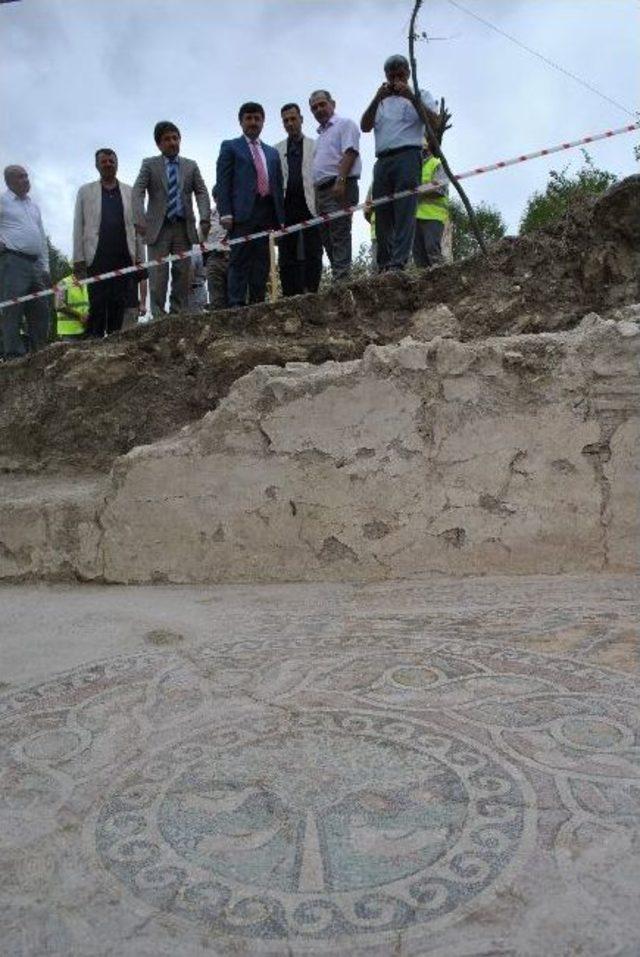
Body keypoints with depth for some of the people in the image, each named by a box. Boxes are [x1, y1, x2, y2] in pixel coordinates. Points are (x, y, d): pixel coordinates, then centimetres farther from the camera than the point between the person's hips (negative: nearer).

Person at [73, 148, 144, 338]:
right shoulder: (85, 191, 13)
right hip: (97, 257, -1)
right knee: (98, 304, -5)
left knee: (120, 304, -2)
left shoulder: (130, 192, 15)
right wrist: (78, 258, -1)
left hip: (124, 257, 1)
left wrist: (140, 257, 4)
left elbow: (136, 226, 12)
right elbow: (78, 226, 9)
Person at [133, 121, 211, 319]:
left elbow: (201, 193, 6)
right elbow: (138, 192, -2)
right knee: (158, 275, -7)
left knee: (182, 273, -1)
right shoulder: (149, 164, 8)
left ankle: (178, 315, 2)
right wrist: (140, 219, -19)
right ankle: (158, 316, -7)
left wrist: (205, 218, -12)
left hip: (184, 228, 2)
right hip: (158, 228, -2)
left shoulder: (191, 166, 15)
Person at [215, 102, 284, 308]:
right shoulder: (230, 147, 12)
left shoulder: (272, 152, 25)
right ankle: (237, 304, -13)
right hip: (242, 212, -4)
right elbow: (222, 183, 2)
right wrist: (225, 213, -11)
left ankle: (258, 304, 2)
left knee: (262, 262, 1)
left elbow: (278, 186, 20)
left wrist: (280, 218, 9)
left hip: (267, 214, 5)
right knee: (239, 262, -10)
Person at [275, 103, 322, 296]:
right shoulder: (276, 150, 17)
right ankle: (290, 297, -1)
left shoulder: (315, 146, 12)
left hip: (310, 205, -2)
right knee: (287, 256, -1)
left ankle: (311, 293, -4)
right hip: (286, 206, 2)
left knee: (312, 254, -5)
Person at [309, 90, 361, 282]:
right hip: (322, 190, 9)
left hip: (339, 188, -9)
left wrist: (340, 181, -23)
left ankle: (342, 279, -19)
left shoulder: (344, 124, 3)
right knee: (327, 237, 6)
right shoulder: (321, 133, 28)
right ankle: (338, 279, 9)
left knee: (339, 236, -15)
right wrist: (317, 193, 15)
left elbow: (350, 153, -11)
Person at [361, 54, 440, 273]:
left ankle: (398, 263, -26)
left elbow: (435, 124, 0)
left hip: (407, 156, -4)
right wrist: (376, 99, 0)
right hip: (382, 161, 4)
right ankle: (383, 267, -2)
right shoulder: (382, 102, 28)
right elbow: (365, 127, 12)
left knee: (404, 212, -17)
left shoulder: (421, 95, 17)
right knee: (382, 215, -2)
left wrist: (411, 97, -5)